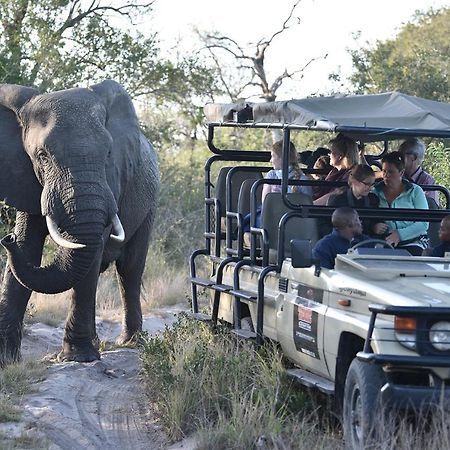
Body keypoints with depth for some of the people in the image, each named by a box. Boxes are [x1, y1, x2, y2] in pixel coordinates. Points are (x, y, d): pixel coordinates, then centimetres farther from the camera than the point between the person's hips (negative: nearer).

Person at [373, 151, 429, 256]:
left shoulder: (415, 191, 7)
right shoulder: (376, 192, 13)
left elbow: (423, 224, -2)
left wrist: (399, 235, -15)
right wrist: (373, 227, -12)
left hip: (412, 241, -1)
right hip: (383, 241, 1)